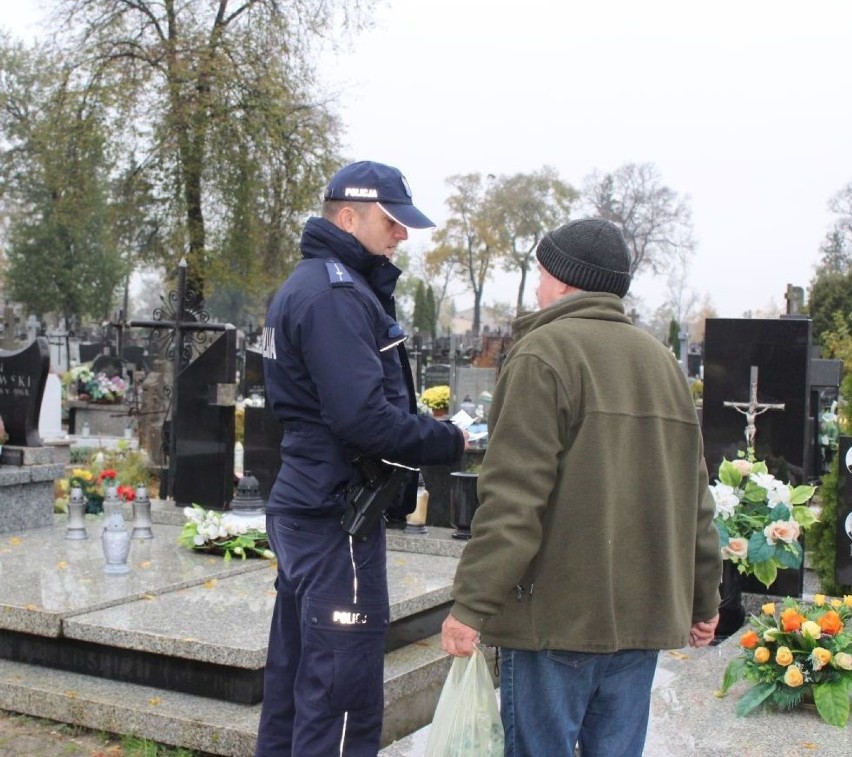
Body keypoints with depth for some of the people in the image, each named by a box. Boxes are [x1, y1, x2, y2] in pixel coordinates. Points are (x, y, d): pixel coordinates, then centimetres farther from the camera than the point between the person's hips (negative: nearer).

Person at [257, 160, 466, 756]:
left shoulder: (310, 284, 17)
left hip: (304, 506, 11)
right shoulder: (334, 294, -16)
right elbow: (364, 419, -24)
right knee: (344, 696, -5)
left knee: (295, 680, 18)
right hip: (337, 514, -11)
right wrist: (449, 441, -11)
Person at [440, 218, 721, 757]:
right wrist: (703, 598, 22)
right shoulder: (662, 360, 13)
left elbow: (513, 495, -17)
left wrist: (472, 604, -15)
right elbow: (694, 495, 15)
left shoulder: (543, 353, -9)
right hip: (645, 613, 7)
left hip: (557, 615, -7)